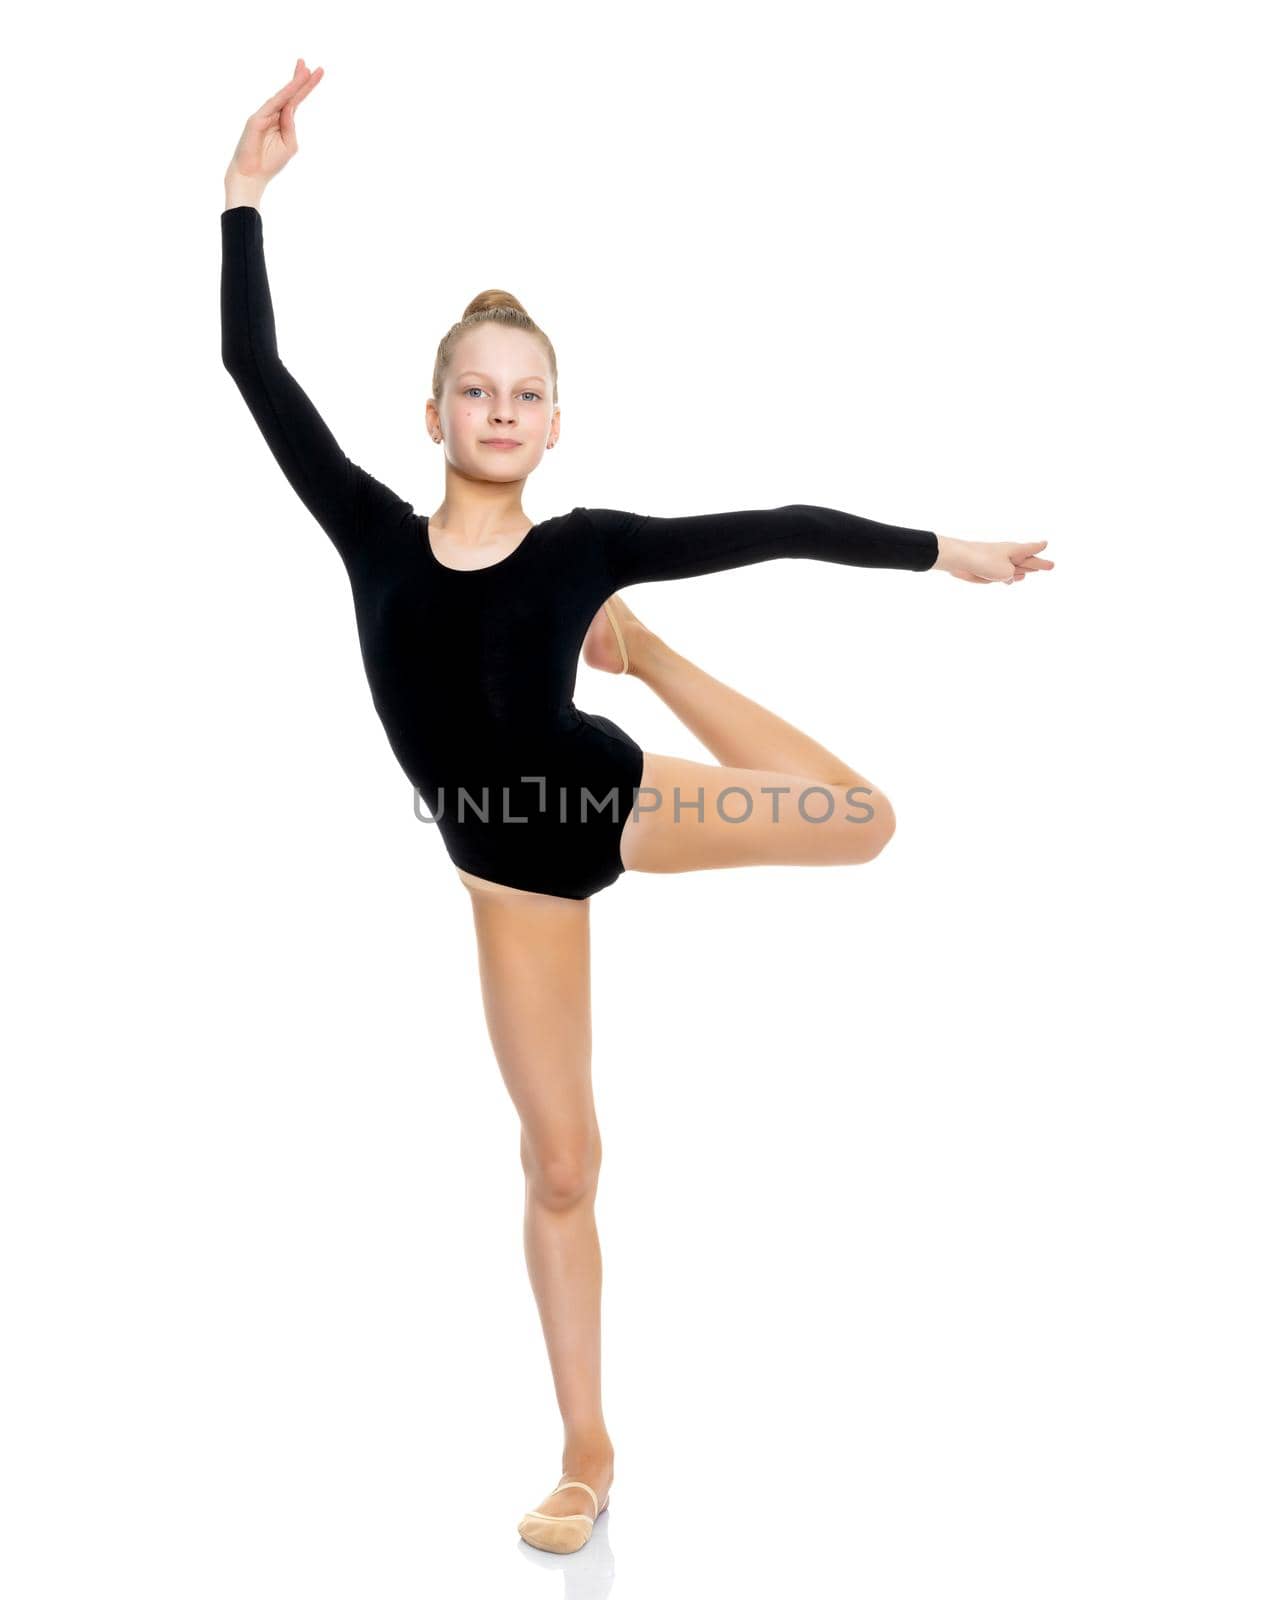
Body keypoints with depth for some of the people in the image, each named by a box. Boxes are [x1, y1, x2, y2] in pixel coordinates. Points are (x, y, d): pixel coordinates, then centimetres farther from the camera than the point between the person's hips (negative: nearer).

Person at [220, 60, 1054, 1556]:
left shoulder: (584, 545, -10)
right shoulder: (375, 534, -8)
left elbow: (775, 528, -5)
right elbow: (256, 368, -9)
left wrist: (942, 551, -2)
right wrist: (248, 190, -12)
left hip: (614, 798, 0)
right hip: (512, 868, 0)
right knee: (558, 1165, 4)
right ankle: (588, 1455, 23)